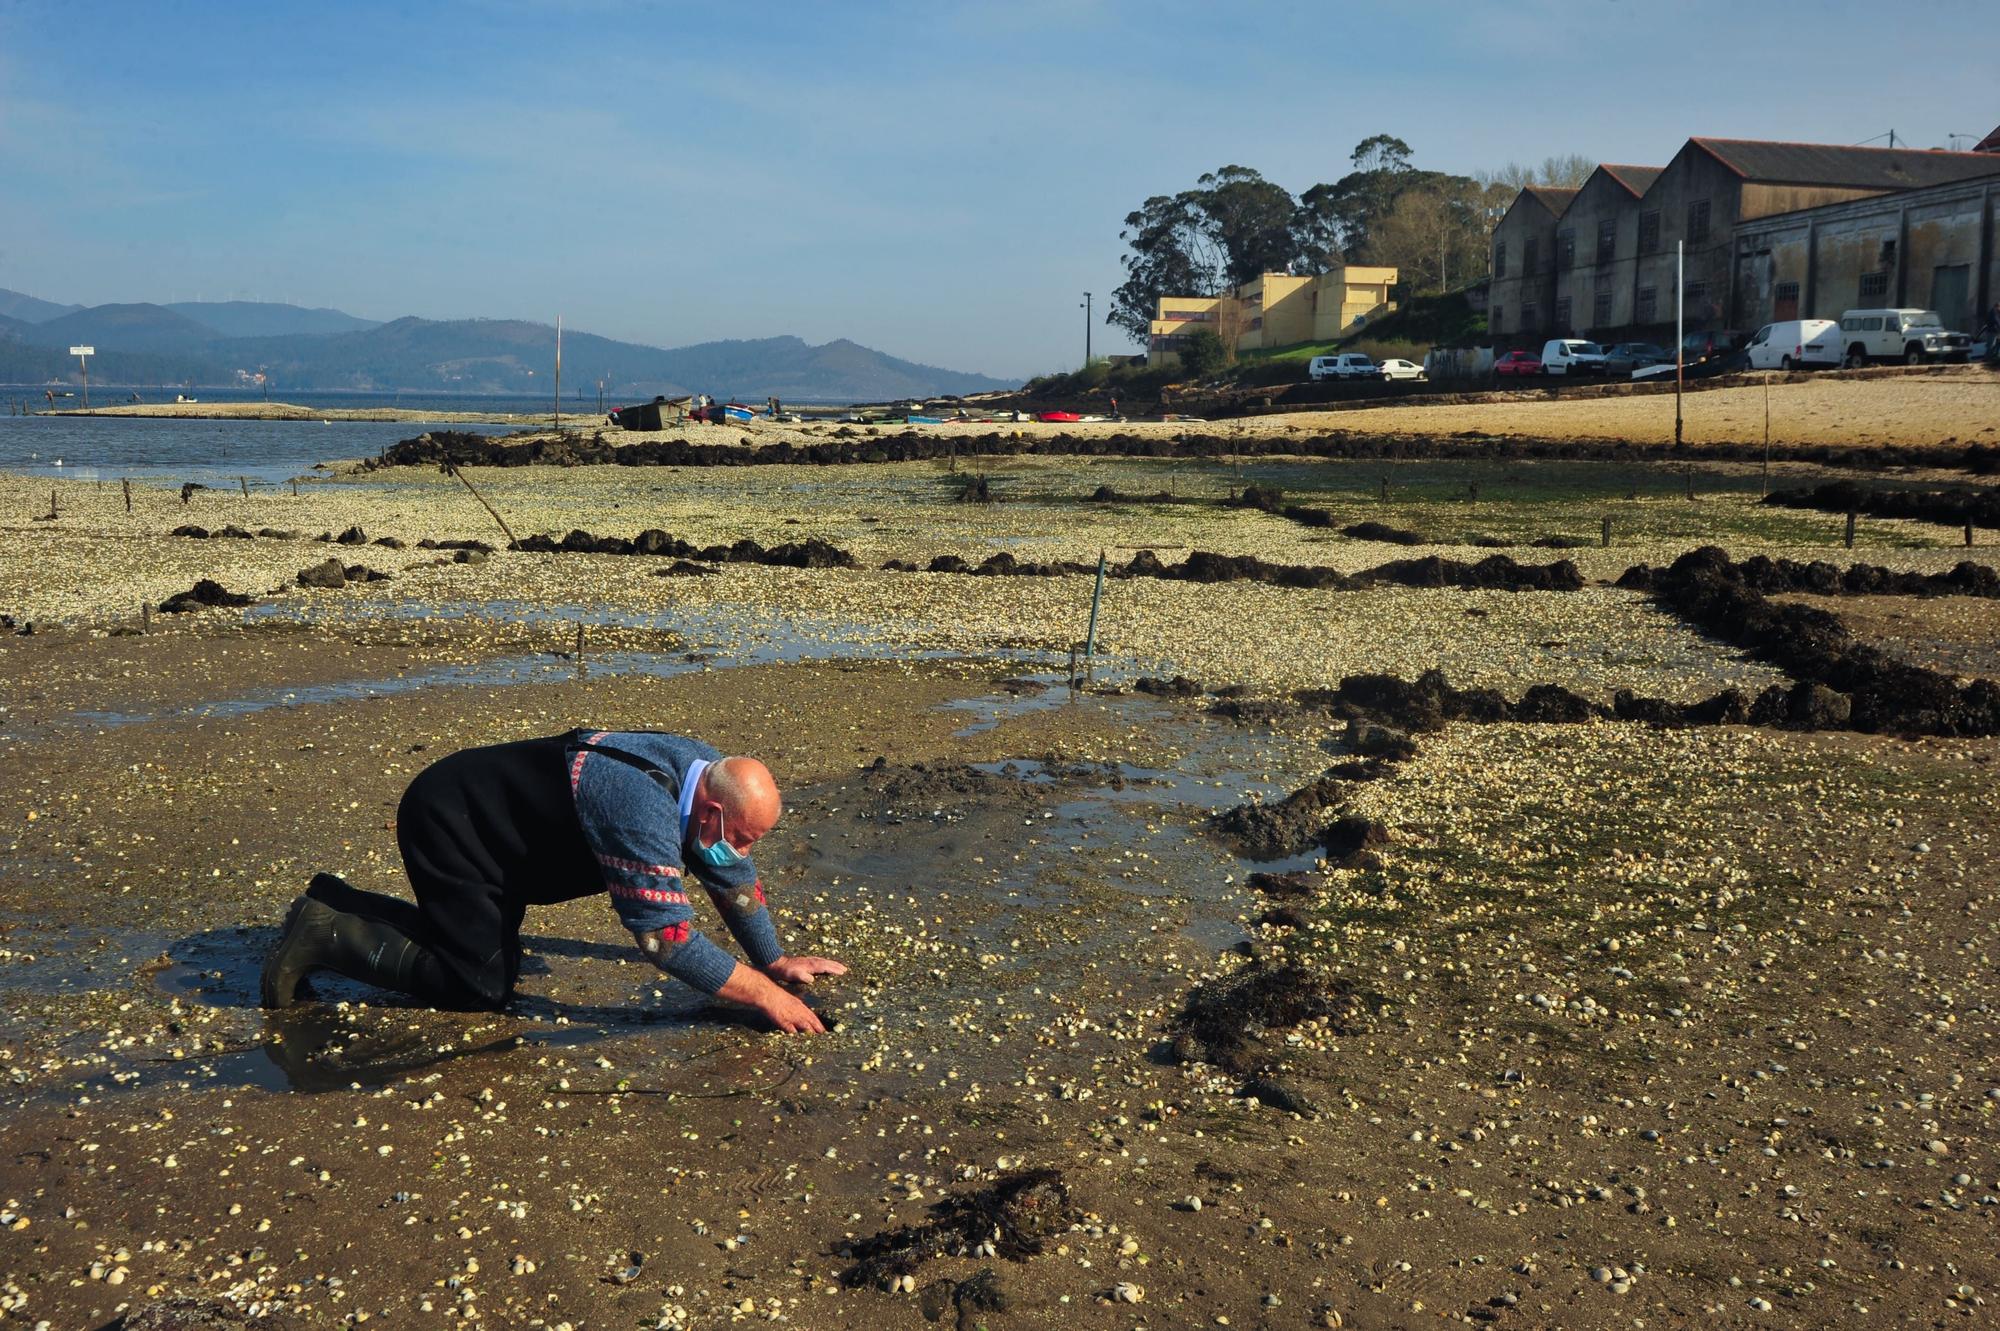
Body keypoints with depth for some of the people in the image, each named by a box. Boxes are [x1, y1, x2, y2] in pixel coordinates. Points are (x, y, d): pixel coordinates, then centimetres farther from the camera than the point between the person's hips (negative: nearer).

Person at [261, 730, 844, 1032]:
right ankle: (326, 935, -2)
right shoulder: (643, 816, -36)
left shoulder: (709, 773, -7)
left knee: (488, 953, 17)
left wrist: (775, 961, 6)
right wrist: (765, 996, -31)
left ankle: (337, 906, 23)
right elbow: (667, 939, -37)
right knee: (481, 986, -11)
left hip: (481, 816, 10)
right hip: (445, 821, -10)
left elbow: (734, 879, 7)